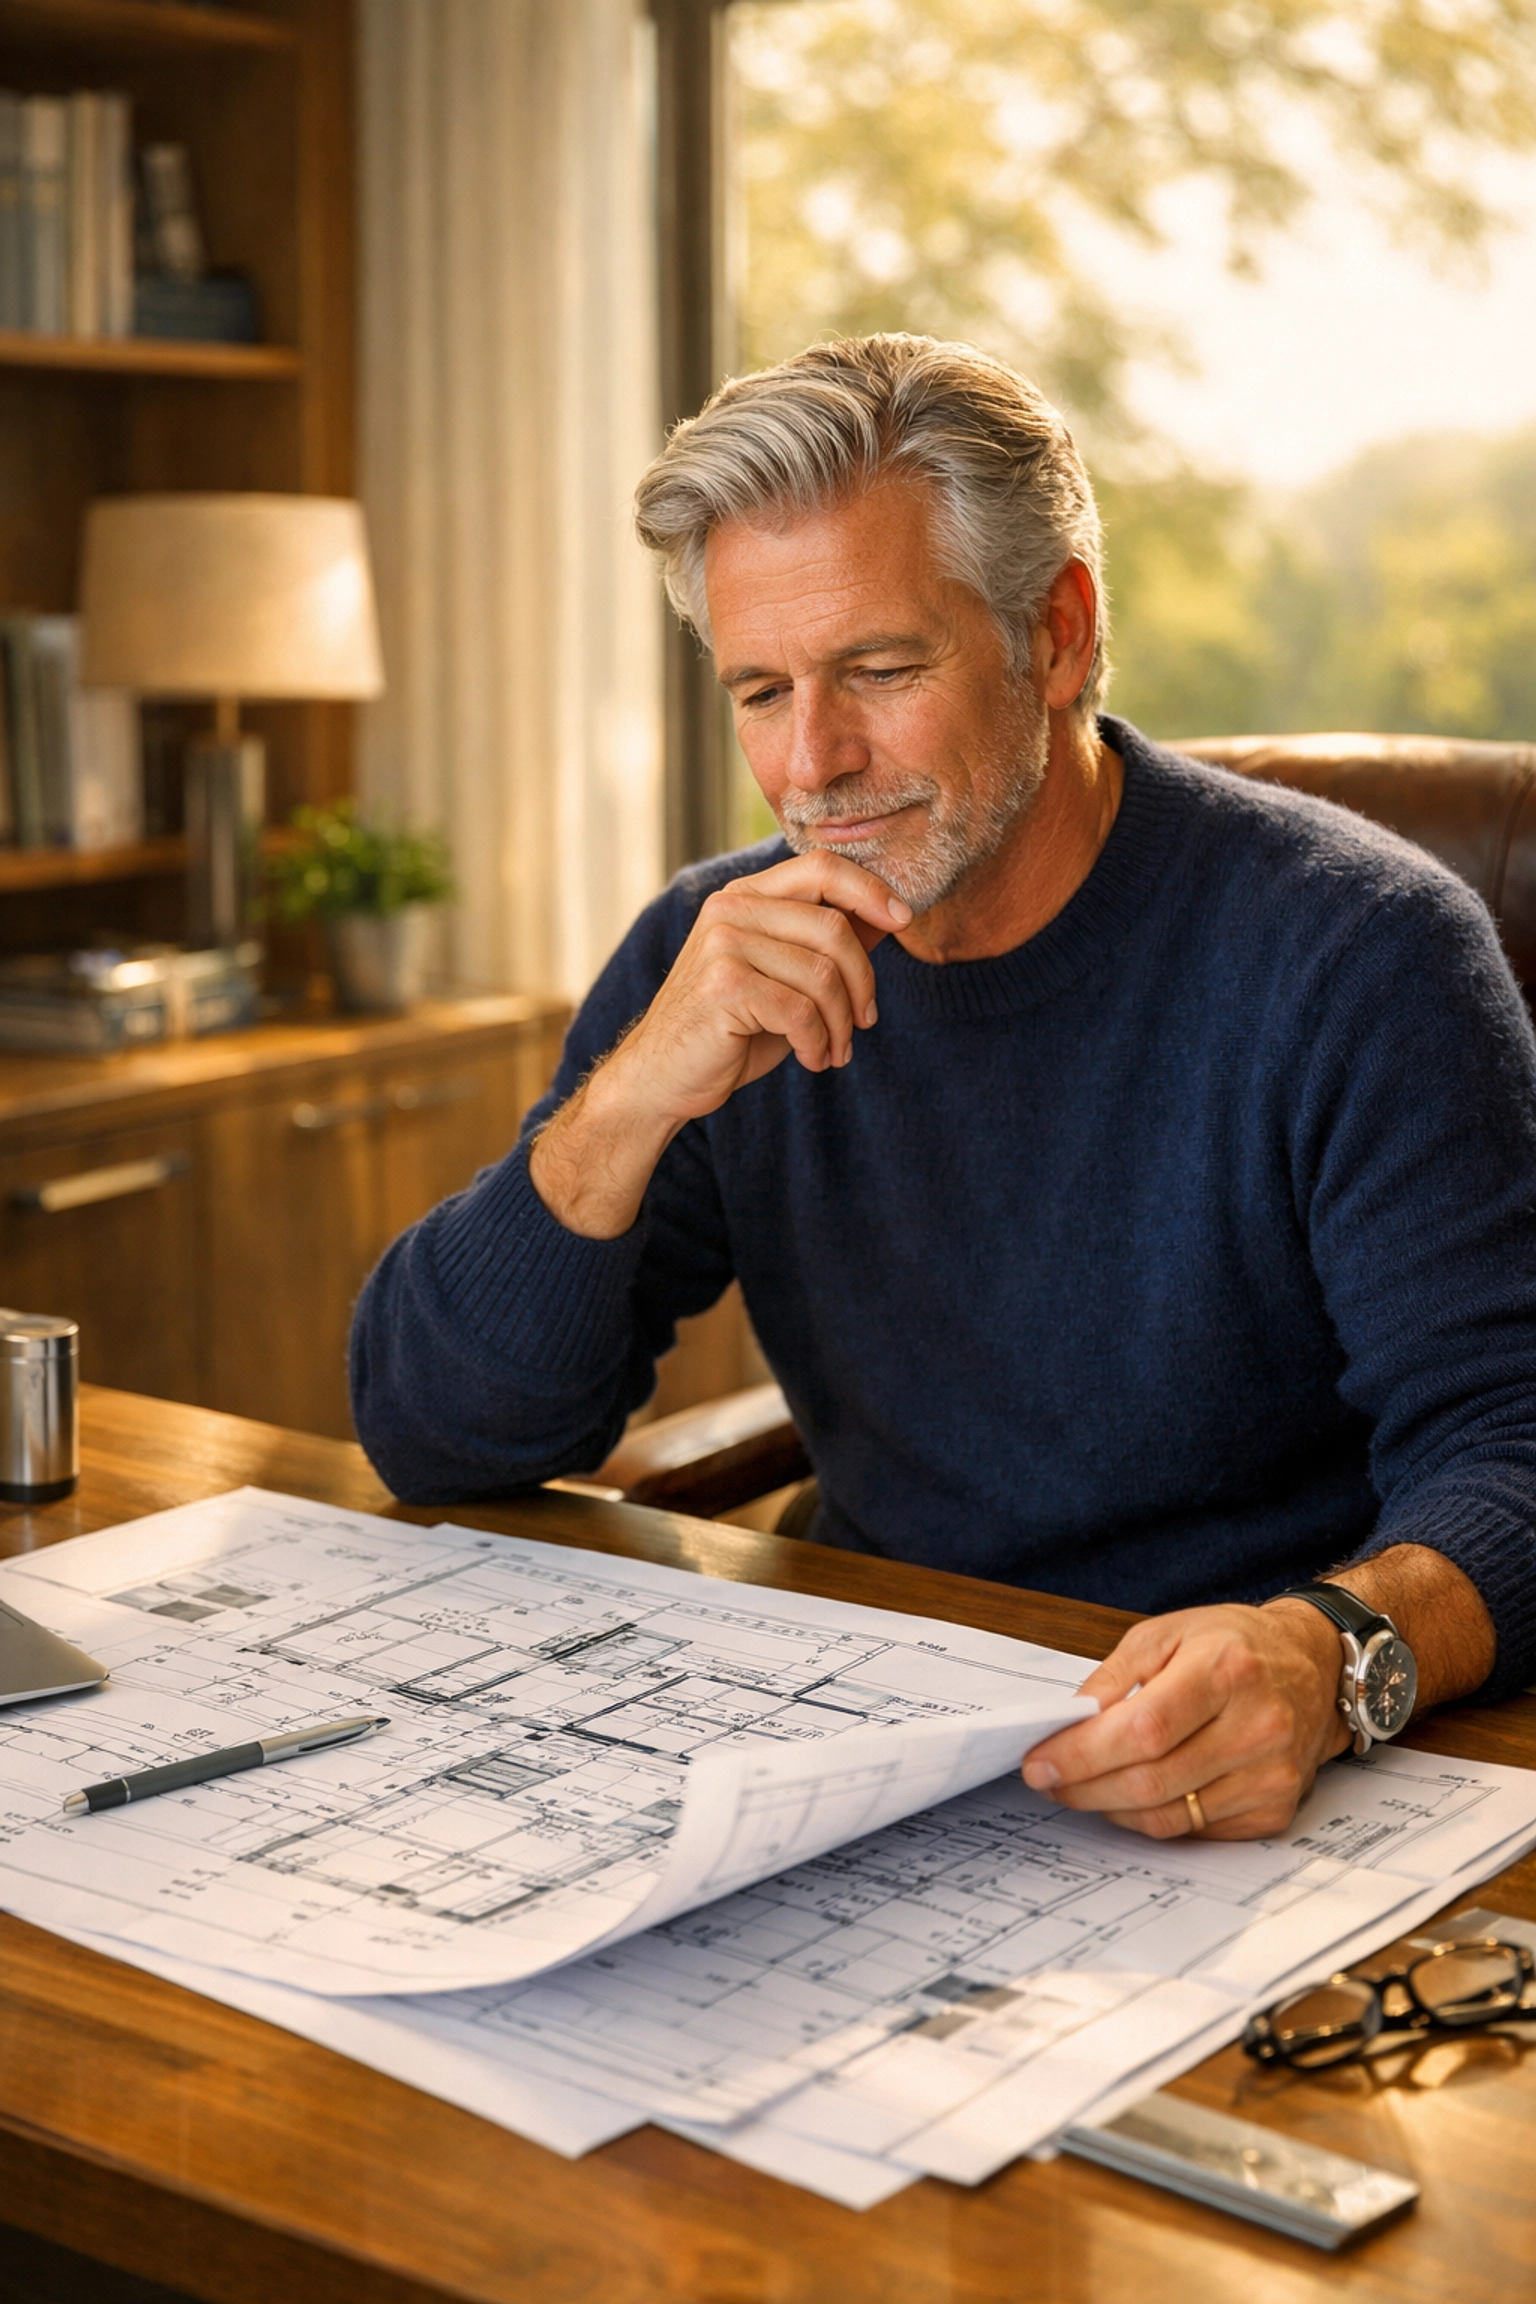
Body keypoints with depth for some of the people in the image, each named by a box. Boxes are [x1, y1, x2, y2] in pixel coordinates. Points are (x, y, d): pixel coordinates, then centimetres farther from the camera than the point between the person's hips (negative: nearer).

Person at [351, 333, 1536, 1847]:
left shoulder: (1348, 950, -11)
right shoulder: (715, 959, 2)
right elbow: (432, 1444, -2)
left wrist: (1338, 1652, -40)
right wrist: (633, 1095, -19)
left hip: (1258, 1796, -3)